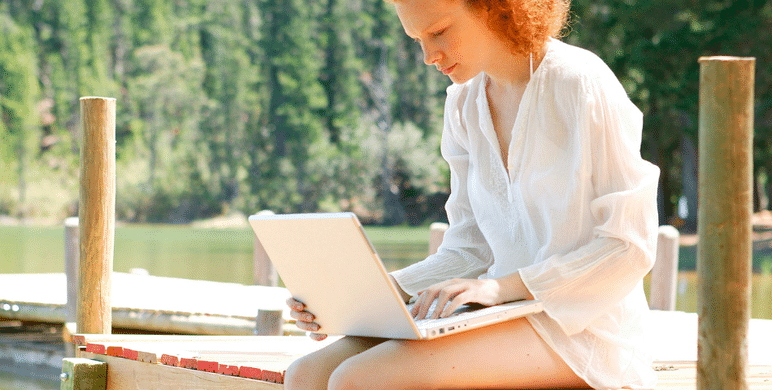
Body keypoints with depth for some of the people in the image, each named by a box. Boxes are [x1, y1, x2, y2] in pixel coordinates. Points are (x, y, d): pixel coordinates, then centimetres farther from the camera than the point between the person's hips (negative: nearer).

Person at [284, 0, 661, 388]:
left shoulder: (583, 86, -10)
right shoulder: (464, 104, 11)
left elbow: (631, 247, -13)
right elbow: (468, 250, 14)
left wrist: (500, 287, -22)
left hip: (582, 328, -7)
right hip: (509, 318, 7)